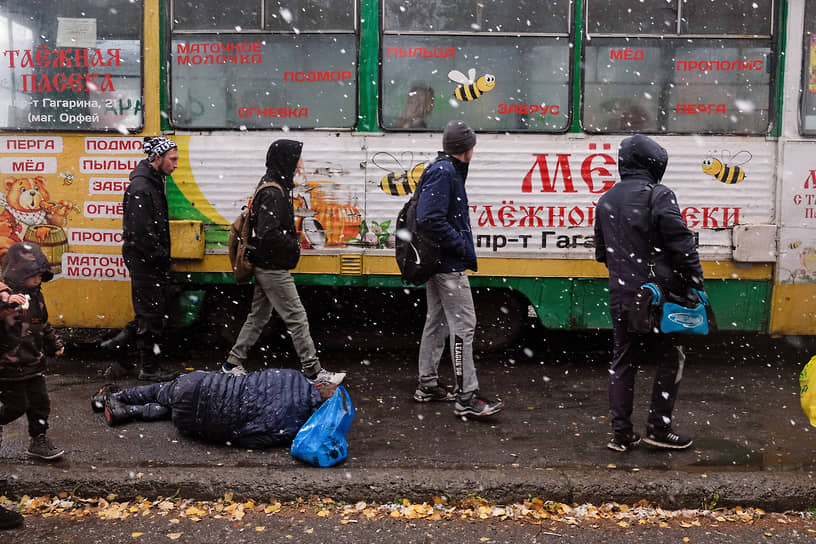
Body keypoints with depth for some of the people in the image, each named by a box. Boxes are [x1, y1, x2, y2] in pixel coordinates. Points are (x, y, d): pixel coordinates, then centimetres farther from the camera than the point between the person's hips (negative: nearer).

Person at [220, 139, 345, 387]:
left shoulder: (274, 187, 12)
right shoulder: (272, 193, -21)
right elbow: (268, 234, -28)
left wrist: (292, 242, 9)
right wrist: (294, 245, -15)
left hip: (266, 267, 10)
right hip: (274, 269, -10)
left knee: (258, 316, 17)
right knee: (297, 318, -3)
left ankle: (233, 364, 25)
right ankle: (313, 371, 4)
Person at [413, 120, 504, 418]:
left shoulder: (445, 171, 15)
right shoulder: (444, 173, -16)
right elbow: (430, 220, -26)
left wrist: (463, 246, 10)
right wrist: (464, 248, -19)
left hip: (438, 264, 11)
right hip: (449, 265, -11)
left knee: (437, 321, 16)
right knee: (463, 325, -7)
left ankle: (427, 385, 26)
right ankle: (467, 397, -3)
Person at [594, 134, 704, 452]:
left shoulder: (606, 201, 12)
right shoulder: (658, 195, -11)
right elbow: (681, 244, -15)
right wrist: (696, 283, -8)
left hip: (620, 296, 6)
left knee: (622, 361, 11)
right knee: (670, 358, 10)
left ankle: (621, 434, 14)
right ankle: (658, 428, 11)